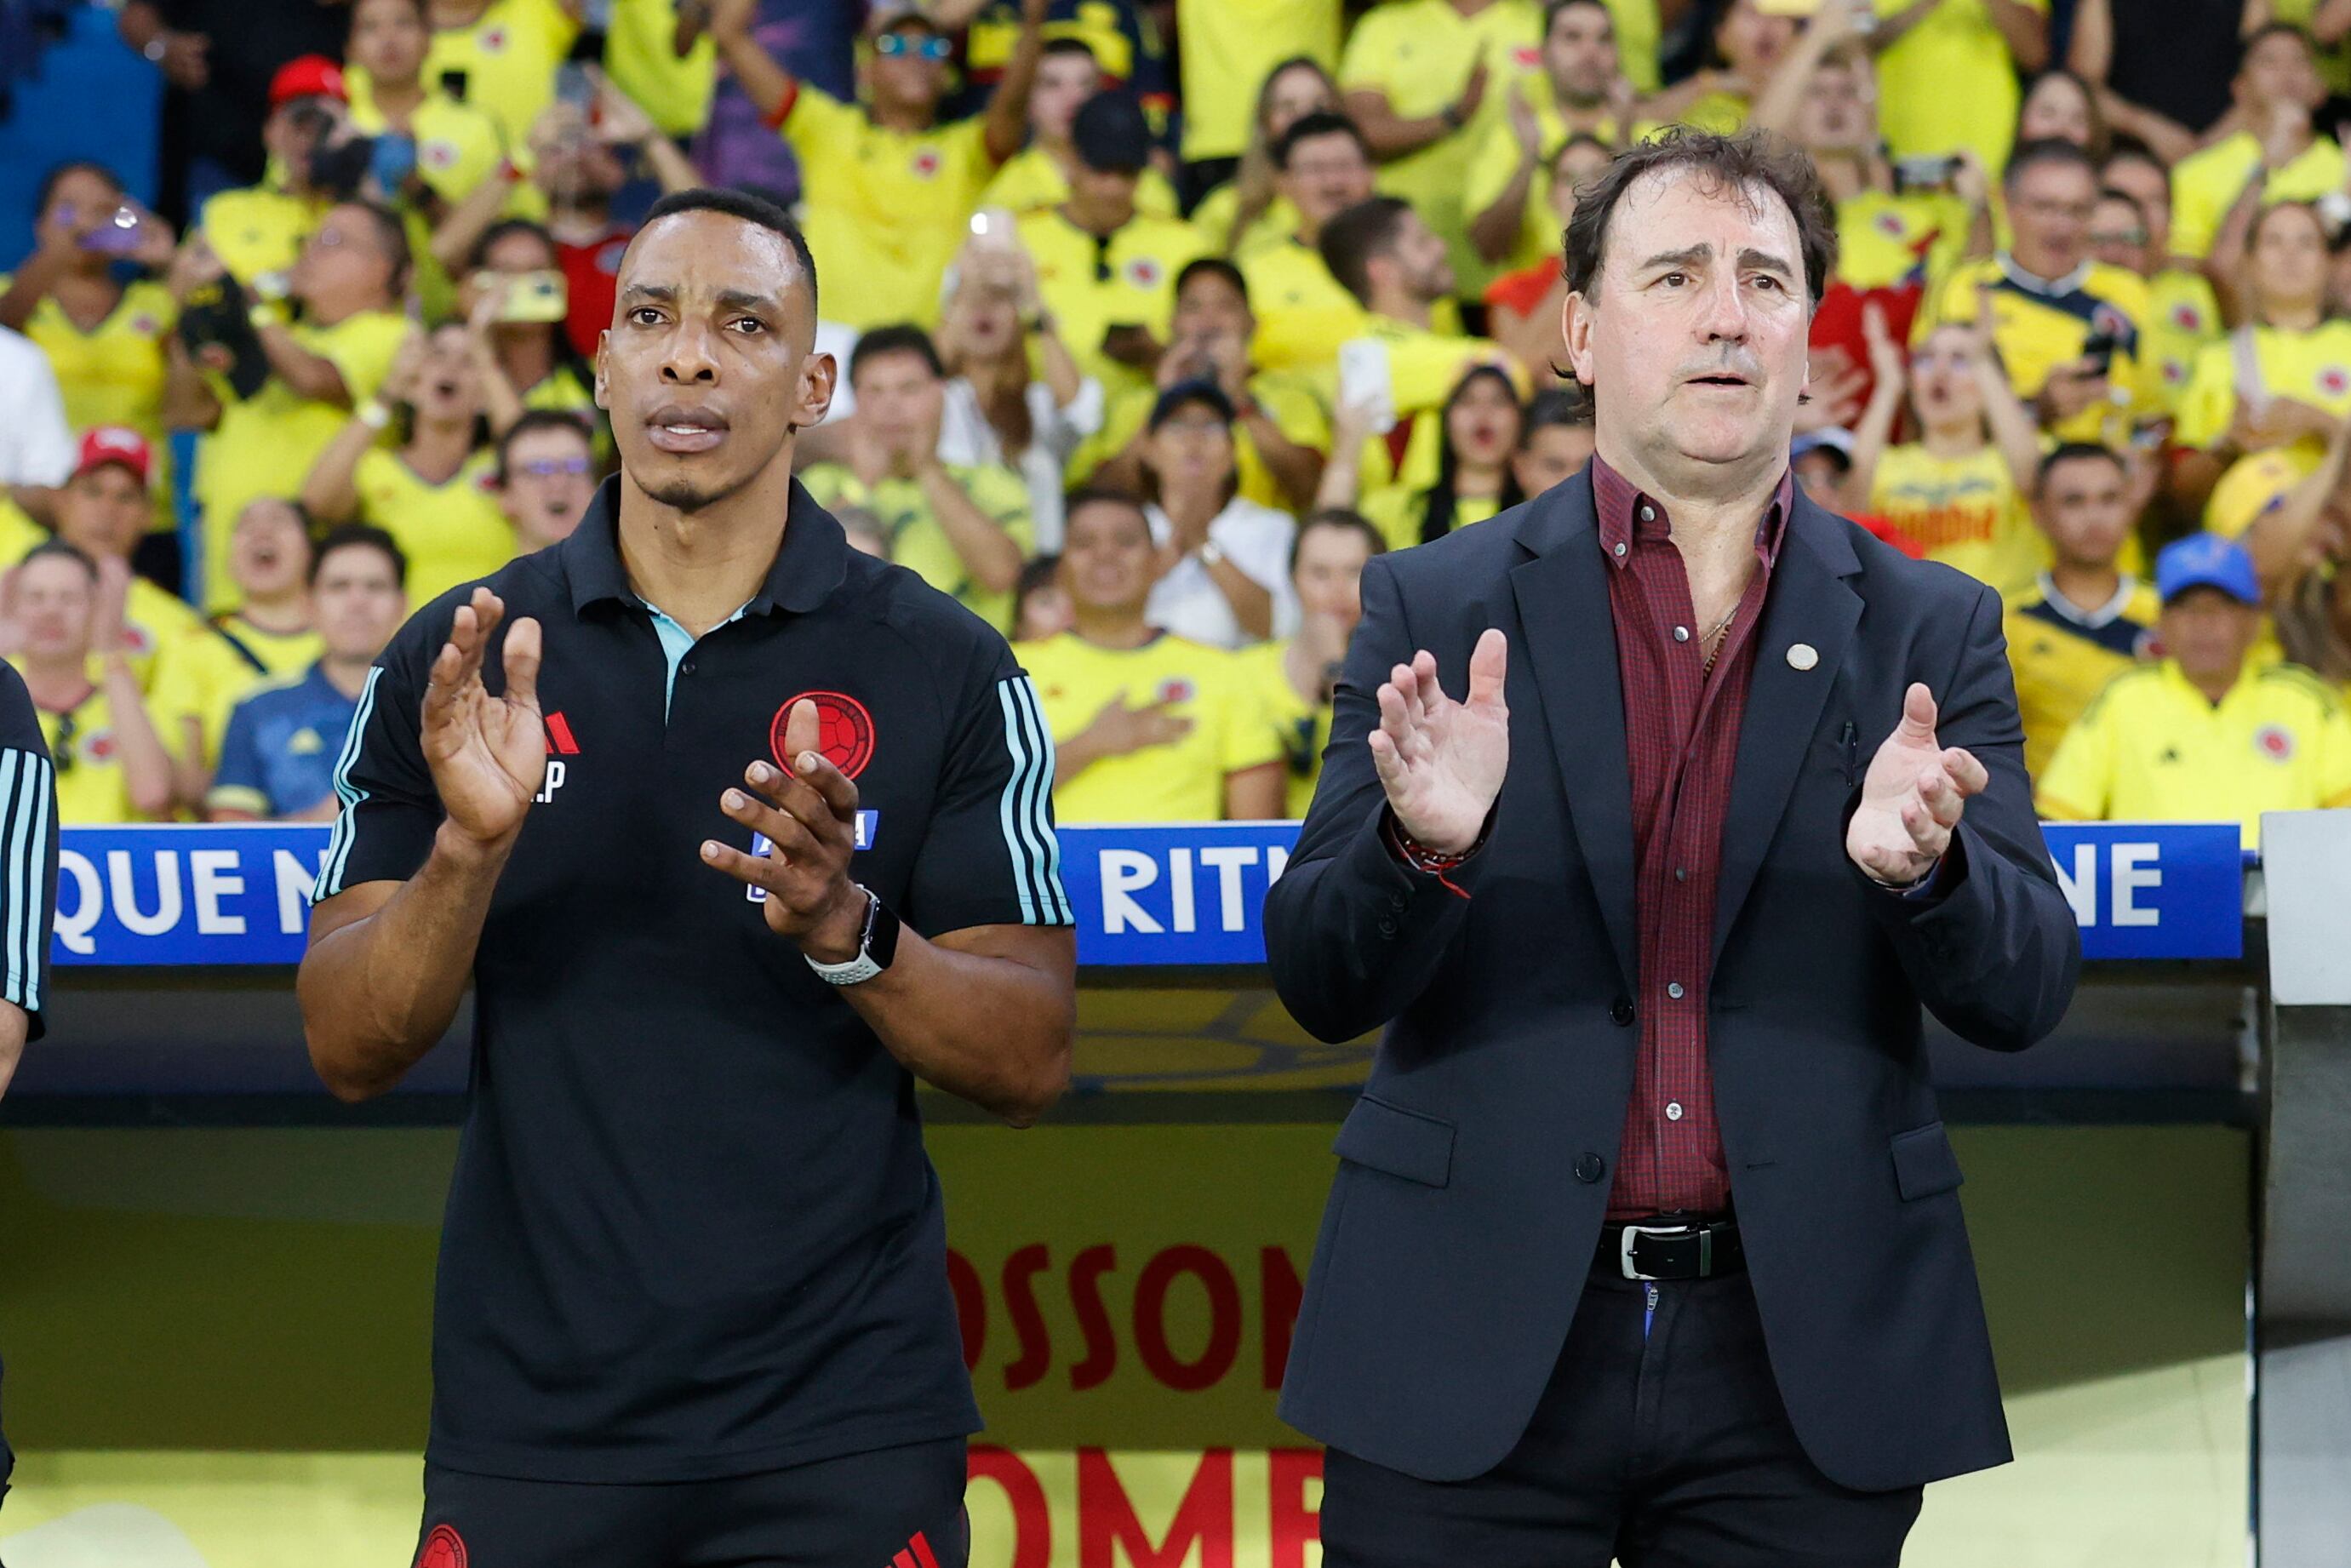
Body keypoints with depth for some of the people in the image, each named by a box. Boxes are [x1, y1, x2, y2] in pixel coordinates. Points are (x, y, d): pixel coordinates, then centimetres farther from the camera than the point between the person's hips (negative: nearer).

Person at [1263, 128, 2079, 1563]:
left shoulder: (1932, 630, 6)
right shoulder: (1435, 610, 4)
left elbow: (2026, 989, 0)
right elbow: (1319, 983, 0)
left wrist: (1920, 867, -22)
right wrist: (1423, 845, -22)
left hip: (1804, 1357, 1)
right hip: (1479, 1341, -1)